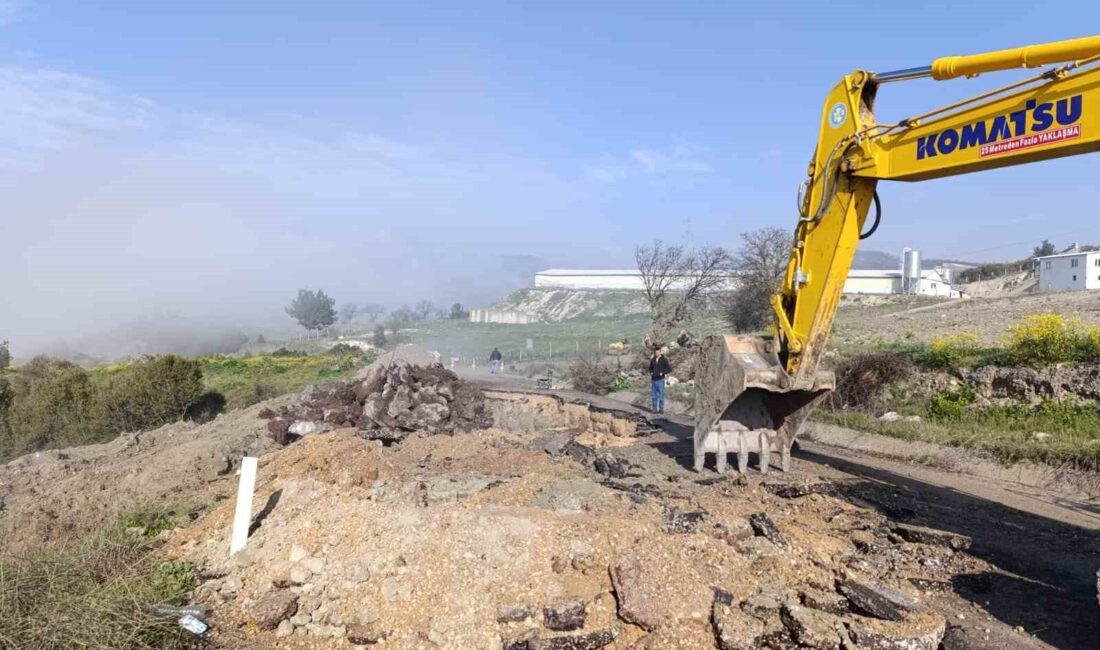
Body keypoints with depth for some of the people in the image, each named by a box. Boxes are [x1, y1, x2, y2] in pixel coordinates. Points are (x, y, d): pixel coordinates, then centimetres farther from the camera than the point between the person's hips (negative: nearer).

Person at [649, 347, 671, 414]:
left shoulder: (664, 360, -4)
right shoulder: (652, 360, 10)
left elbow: (670, 369, -5)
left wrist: (662, 373, -12)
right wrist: (651, 372, 6)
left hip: (660, 380, -5)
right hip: (653, 380, 5)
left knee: (661, 395, -2)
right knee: (654, 396, 6)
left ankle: (661, 409, 5)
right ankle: (655, 409, 13)